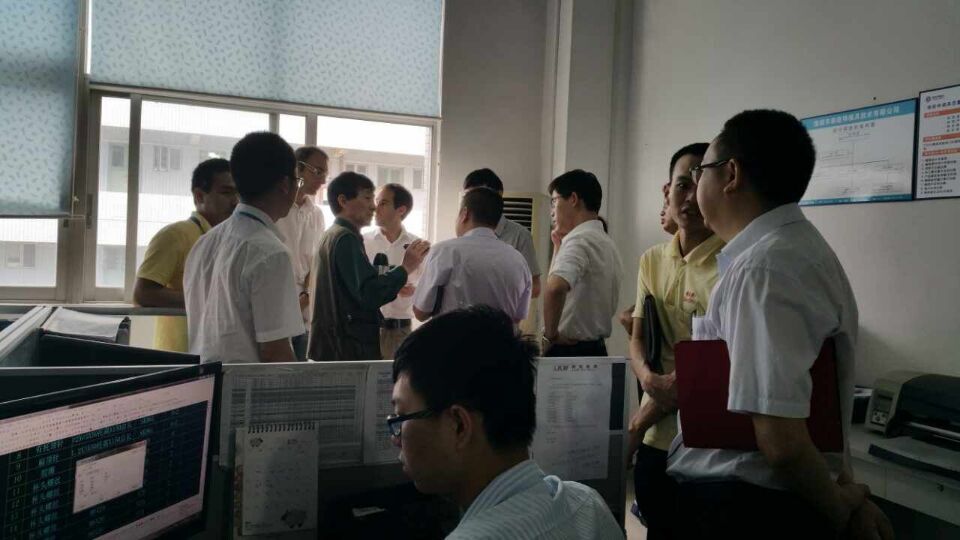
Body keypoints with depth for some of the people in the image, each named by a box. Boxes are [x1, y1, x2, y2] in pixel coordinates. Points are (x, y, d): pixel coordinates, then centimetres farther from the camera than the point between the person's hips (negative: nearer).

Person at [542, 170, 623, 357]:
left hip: (569, 350, -9)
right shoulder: (607, 243, 14)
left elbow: (555, 288, -34)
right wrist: (559, 246, 15)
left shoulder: (580, 240, -15)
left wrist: (550, 335, -21)